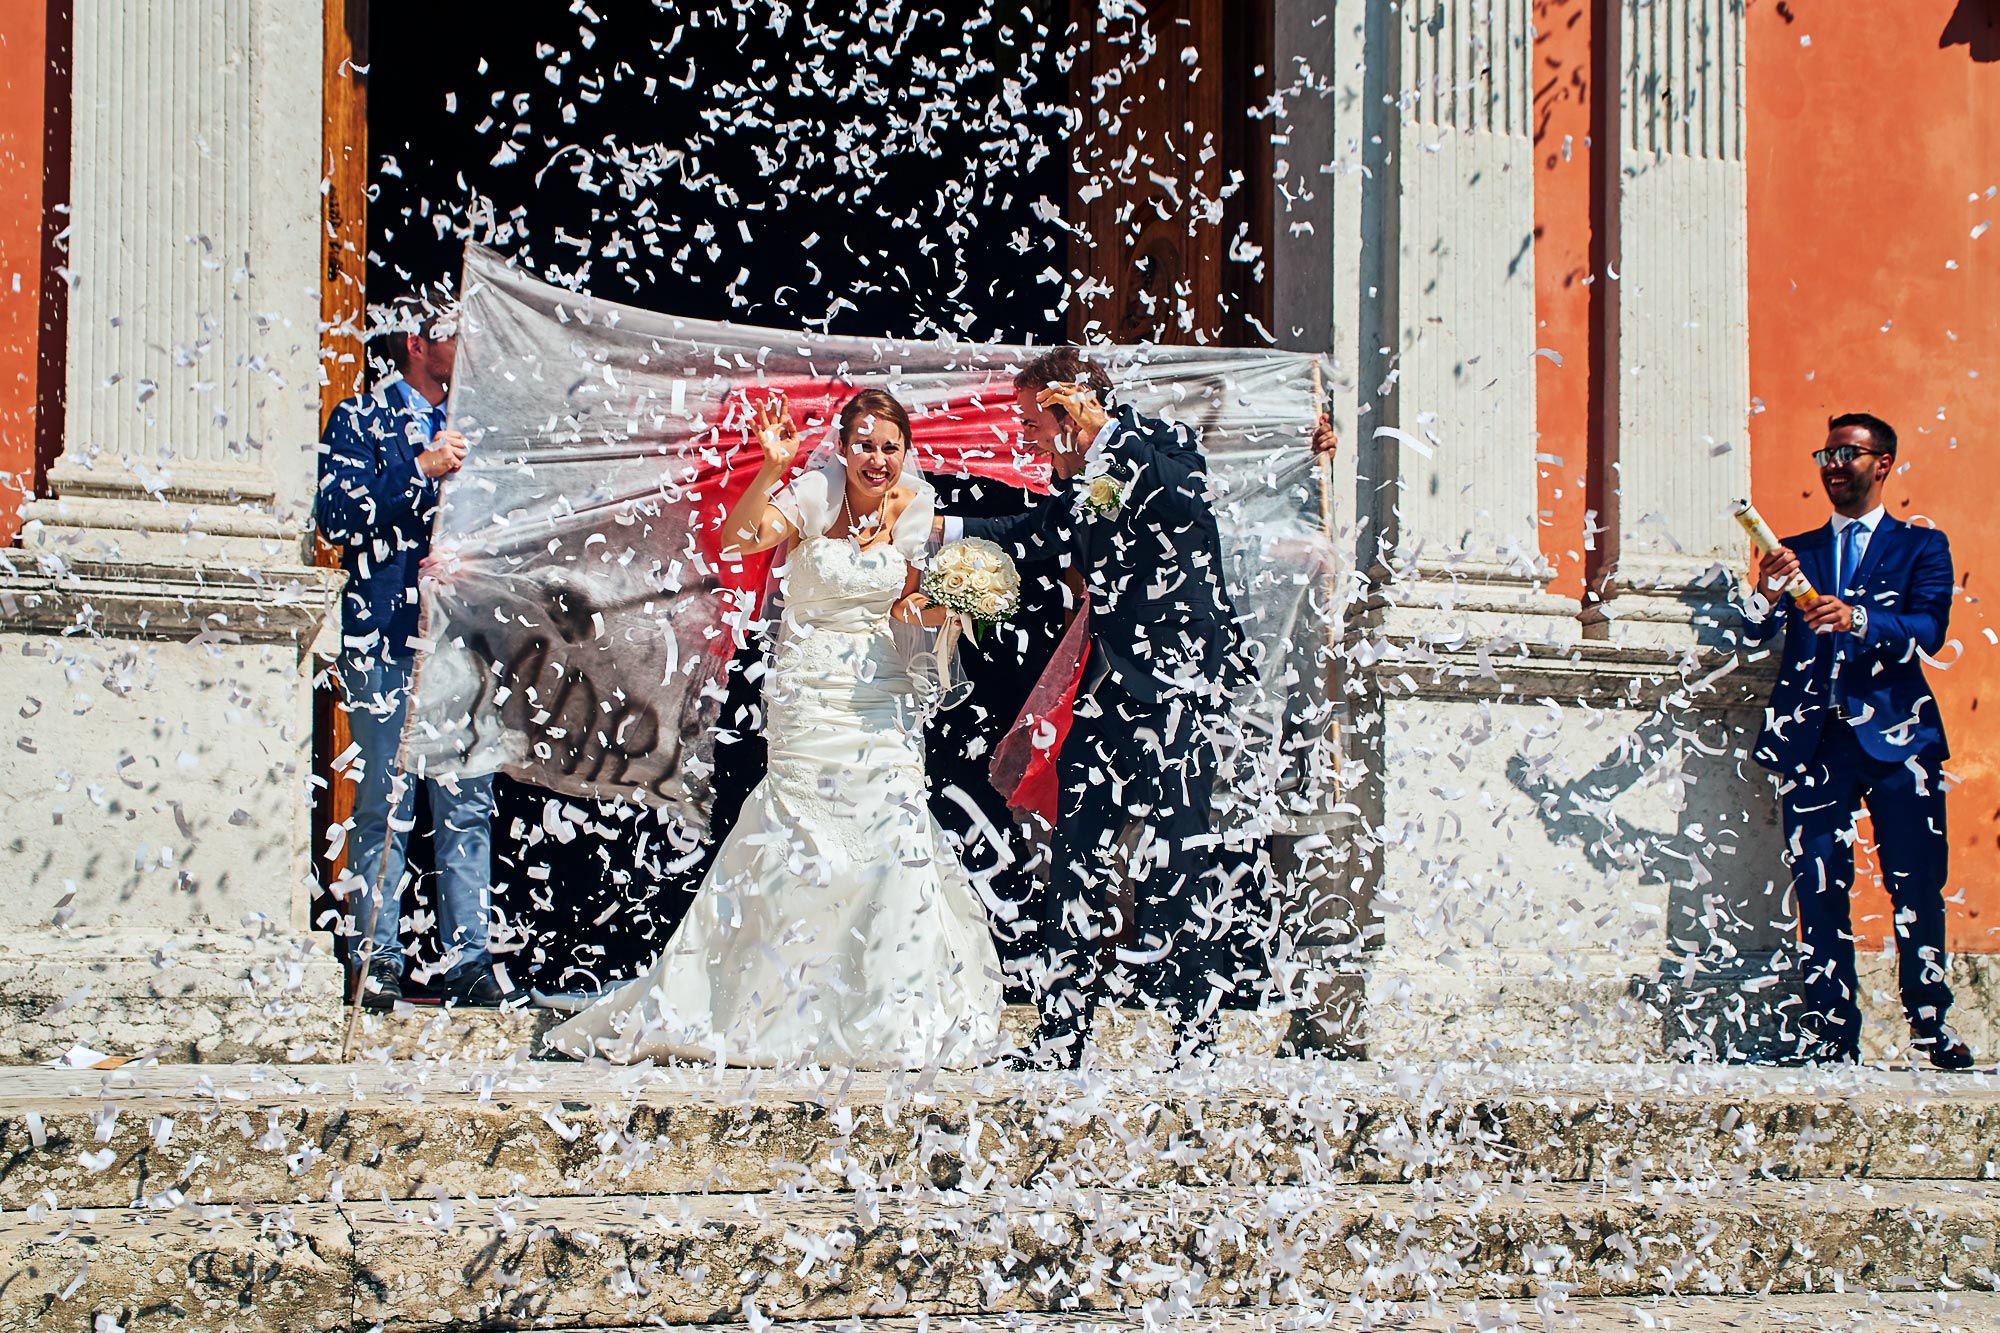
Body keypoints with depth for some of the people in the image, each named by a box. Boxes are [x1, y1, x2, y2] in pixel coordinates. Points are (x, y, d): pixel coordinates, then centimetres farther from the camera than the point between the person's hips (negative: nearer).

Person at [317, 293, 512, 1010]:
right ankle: (378, 959, 0)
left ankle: (465, 957, 4)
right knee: (384, 803, -4)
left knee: (468, 803, 1)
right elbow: (336, 514, -10)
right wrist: (420, 470, -16)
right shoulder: (360, 419, 4)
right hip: (386, 637, -4)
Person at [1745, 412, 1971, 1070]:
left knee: (1916, 887, -6)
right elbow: (1756, 632, 8)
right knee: (1819, 889, -3)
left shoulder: (1921, 546, 12)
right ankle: (1831, 1033, -1)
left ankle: (1932, 1028, 0)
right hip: (1814, 739, 2)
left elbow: (1929, 631, -5)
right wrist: (1768, 591, -15)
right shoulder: (1795, 553, 21)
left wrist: (1860, 619, -23)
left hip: (1897, 736, -2)